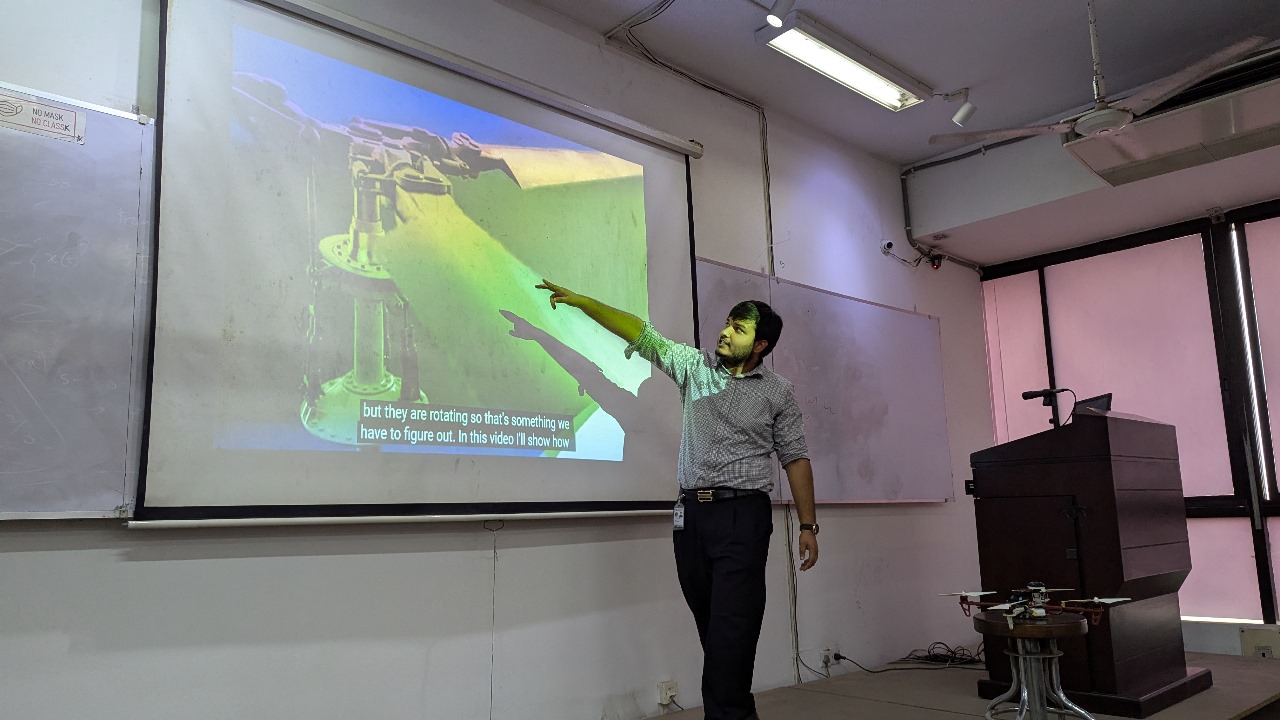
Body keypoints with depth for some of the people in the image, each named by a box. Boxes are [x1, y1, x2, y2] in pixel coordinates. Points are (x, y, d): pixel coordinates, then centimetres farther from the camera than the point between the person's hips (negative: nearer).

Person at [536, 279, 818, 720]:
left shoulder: (778, 392, 3)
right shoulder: (696, 366, 8)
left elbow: (795, 459, 4)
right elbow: (641, 334, 4)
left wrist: (808, 526, 0)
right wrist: (582, 301, -2)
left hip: (743, 516, -3)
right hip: (691, 514, 4)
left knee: (731, 629, -8)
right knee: (713, 627, 11)